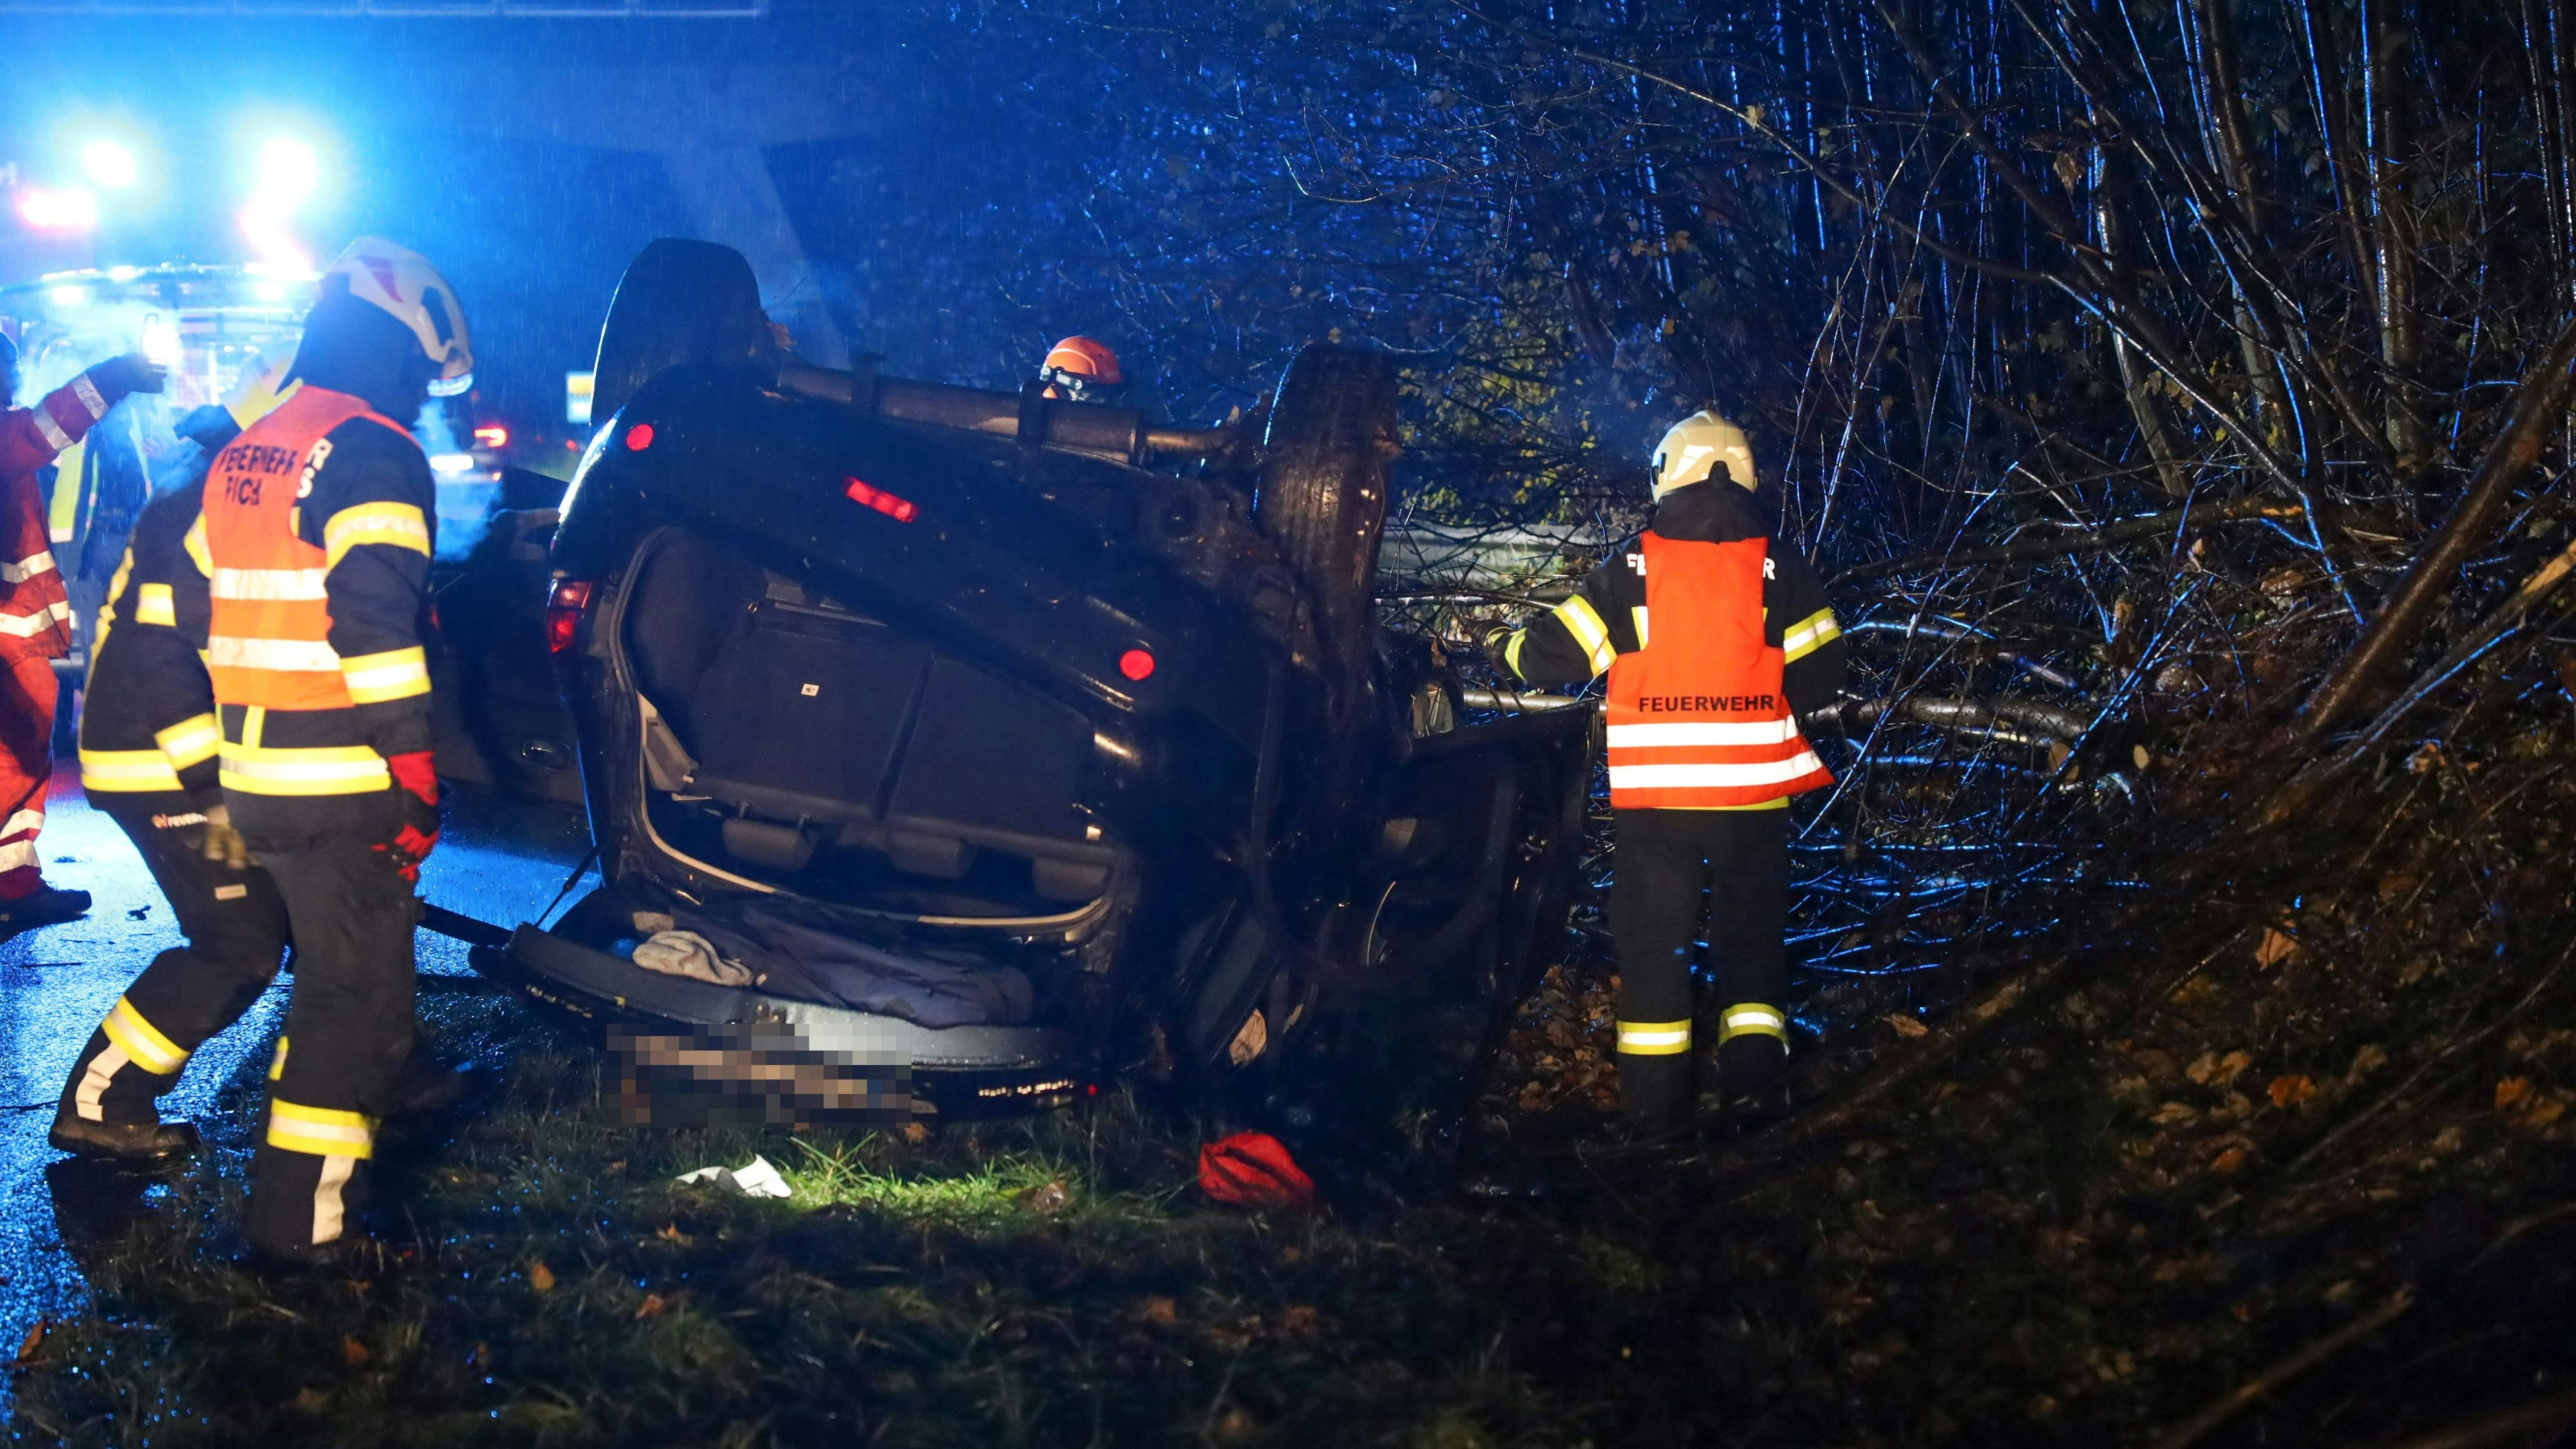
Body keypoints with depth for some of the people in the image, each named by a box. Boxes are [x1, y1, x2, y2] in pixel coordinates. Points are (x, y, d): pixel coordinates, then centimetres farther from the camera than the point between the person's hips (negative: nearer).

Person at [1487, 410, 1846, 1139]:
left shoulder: (1629, 572, -3)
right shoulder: (1781, 570, 0)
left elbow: (1553, 655, -1)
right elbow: (1821, 673, 1)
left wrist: (1502, 645, 19)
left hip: (1653, 793, 0)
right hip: (1752, 793, 0)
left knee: (1652, 939, 9)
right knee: (1751, 929, 16)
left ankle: (1656, 1104, 9)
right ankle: (1754, 1055, 3)